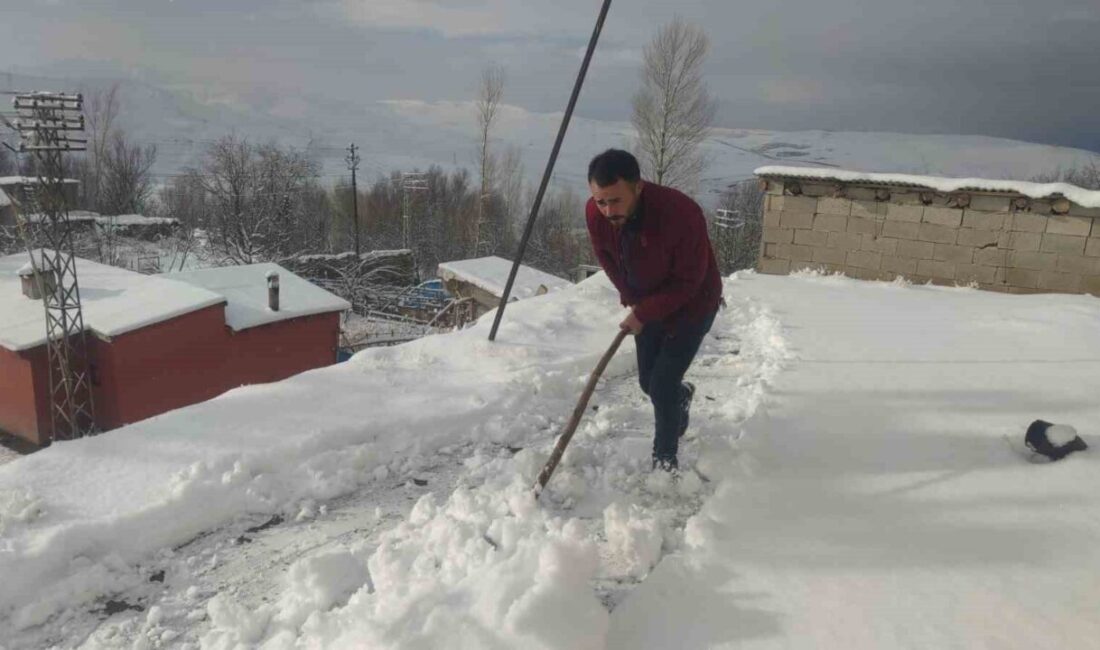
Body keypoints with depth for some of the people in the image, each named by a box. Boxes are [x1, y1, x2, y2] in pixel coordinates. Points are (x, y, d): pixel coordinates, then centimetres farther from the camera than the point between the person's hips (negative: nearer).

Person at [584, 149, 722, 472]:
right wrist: (632, 300, -4)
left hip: (692, 305, -5)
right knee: (648, 381, 15)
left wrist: (643, 314, -23)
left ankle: (665, 461, 13)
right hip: (646, 304, 6)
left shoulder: (682, 214, -38)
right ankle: (680, 394, 50)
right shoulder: (595, 212, -22)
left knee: (662, 385, -8)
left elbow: (687, 283, -26)